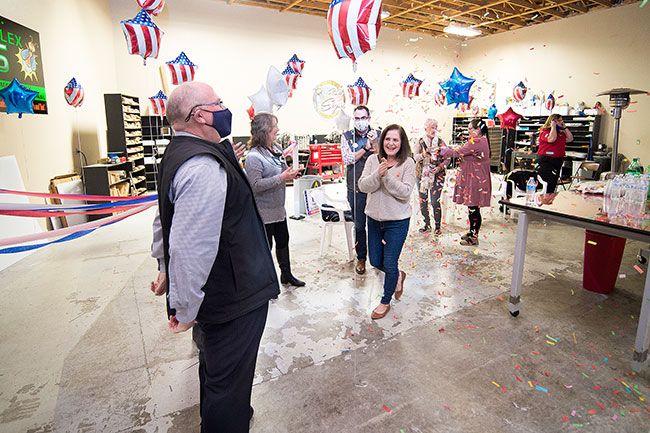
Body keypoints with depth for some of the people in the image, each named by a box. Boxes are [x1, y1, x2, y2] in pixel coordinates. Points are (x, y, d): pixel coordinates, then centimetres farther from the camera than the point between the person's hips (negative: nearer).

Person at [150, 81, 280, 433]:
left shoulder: (177, 154, 8)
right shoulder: (204, 167, -27)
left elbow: (165, 222, 17)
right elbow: (190, 248, -31)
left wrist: (166, 270, 26)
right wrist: (185, 309, -19)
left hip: (216, 293, 11)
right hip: (232, 298, -11)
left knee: (215, 368, 30)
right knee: (228, 381, 9)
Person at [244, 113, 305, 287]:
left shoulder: (276, 149, 6)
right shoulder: (254, 156, -19)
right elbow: (255, 185, -25)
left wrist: (291, 173, 0)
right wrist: (282, 178, -27)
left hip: (279, 208, 8)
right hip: (264, 212, -8)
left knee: (283, 241, 19)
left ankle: (286, 275, 37)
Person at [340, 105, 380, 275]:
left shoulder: (377, 135, 3)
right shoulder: (347, 136, 3)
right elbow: (348, 159, -9)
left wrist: (374, 144, -21)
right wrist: (366, 147, -13)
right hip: (356, 189, 0)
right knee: (359, 225, 10)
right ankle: (361, 258, 25)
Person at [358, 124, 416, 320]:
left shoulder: (408, 163, -10)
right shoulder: (373, 160, -1)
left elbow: (405, 192, -17)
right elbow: (362, 186, -9)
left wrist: (387, 176, -26)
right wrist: (378, 174, -25)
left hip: (397, 221, -4)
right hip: (374, 218, 4)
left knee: (390, 265, 4)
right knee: (375, 261, 15)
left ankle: (385, 302, 29)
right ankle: (398, 276, 47)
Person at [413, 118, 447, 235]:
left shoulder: (440, 142, 4)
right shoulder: (420, 142, 5)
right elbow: (415, 156, -8)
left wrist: (440, 166, -17)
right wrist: (424, 154, -27)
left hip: (437, 175, -2)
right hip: (422, 174, 2)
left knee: (435, 202, -7)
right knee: (423, 201, 6)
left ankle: (437, 226, 6)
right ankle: (427, 224, 21)